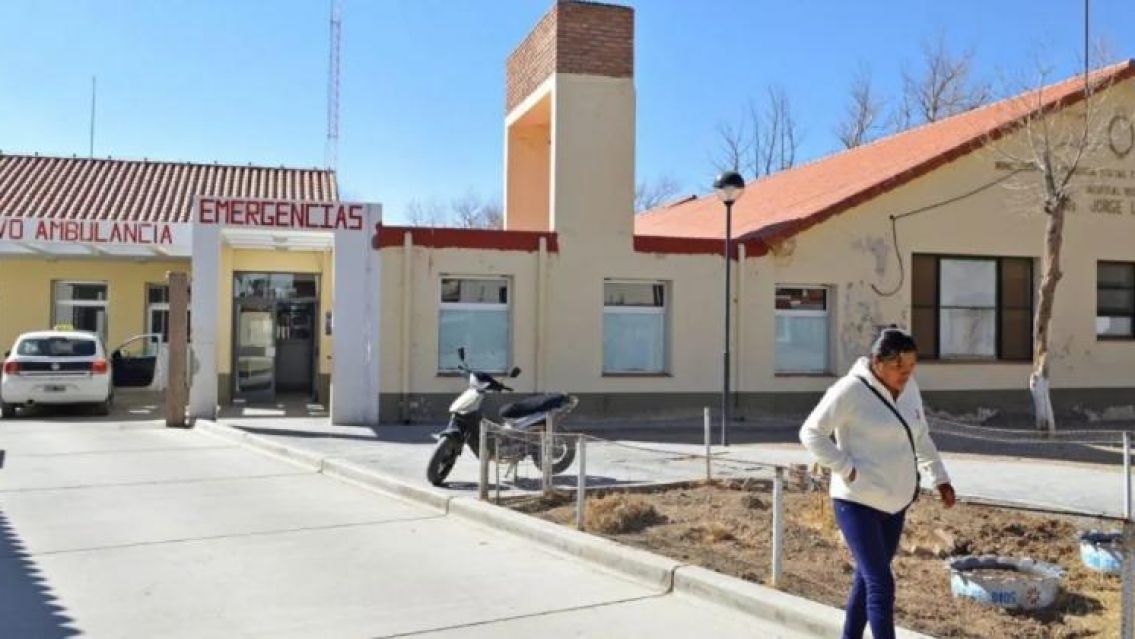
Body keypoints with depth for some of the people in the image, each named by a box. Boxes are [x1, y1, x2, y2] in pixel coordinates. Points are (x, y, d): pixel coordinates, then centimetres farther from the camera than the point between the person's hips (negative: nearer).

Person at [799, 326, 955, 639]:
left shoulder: (908, 388, 6)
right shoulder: (851, 390, -17)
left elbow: (920, 437, 19)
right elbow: (811, 433, -14)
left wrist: (940, 477, 13)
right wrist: (847, 469, -18)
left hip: (895, 502, 7)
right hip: (857, 502, -7)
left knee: (868, 577, 18)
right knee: (881, 583, -9)